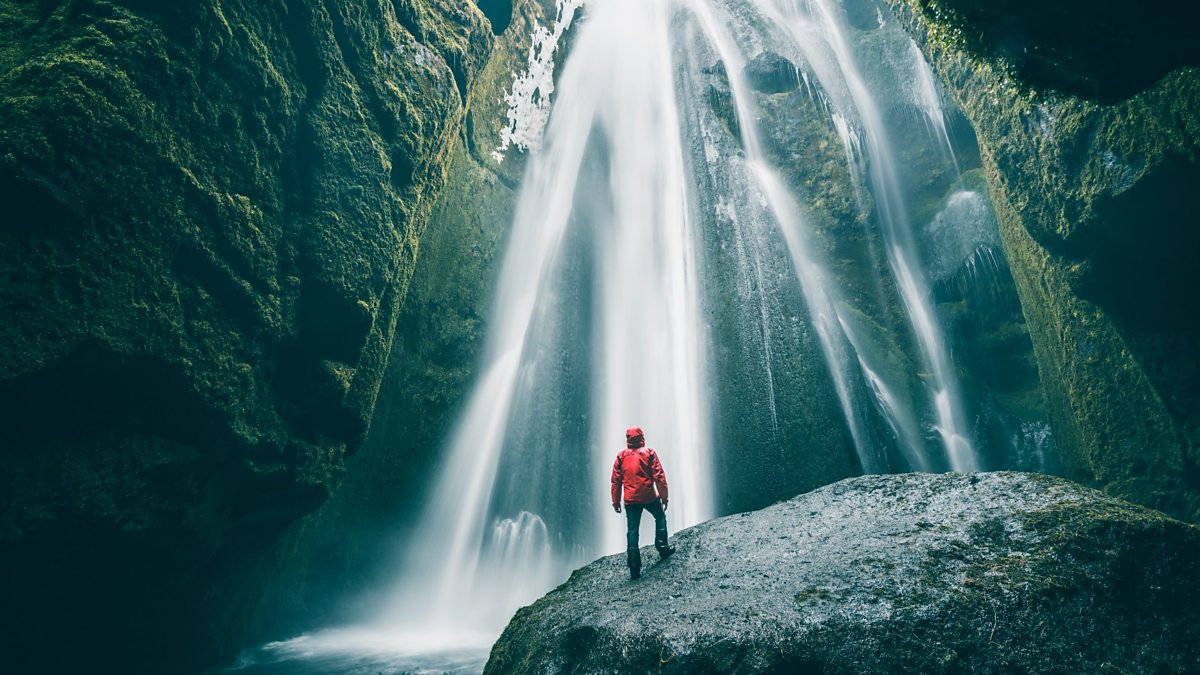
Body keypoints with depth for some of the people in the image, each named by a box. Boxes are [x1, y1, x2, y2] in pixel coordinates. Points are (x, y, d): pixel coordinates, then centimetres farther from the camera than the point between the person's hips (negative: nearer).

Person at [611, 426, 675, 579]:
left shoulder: (621, 456, 4)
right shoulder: (648, 453, -2)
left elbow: (616, 480, 4)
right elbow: (659, 477, -6)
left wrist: (616, 501, 11)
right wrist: (664, 496, 0)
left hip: (630, 499, 2)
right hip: (649, 497, -2)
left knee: (632, 531, 3)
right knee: (660, 518, 26)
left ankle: (634, 568, 0)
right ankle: (662, 548, 23)